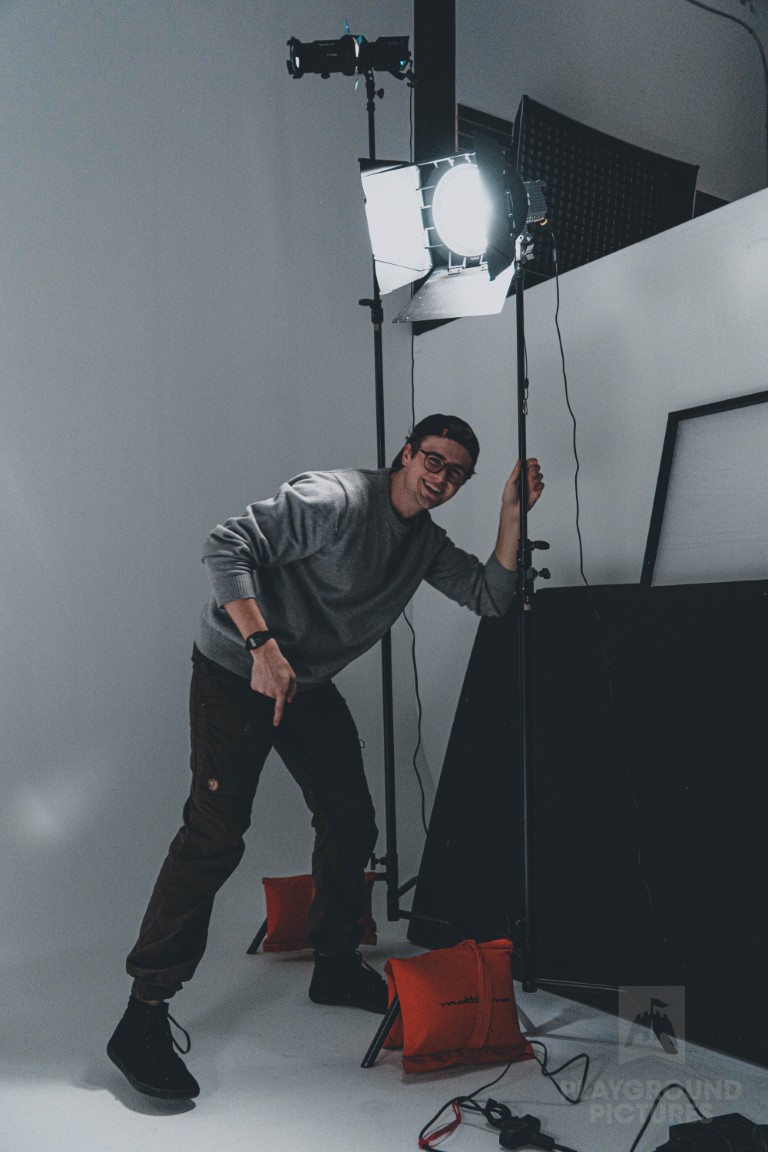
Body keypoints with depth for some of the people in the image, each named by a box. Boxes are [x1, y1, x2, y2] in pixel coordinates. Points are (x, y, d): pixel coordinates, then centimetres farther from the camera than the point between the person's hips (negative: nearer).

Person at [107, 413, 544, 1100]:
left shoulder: (426, 543, 5)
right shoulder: (334, 499, -20)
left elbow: (492, 597, 2)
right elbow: (228, 548, -25)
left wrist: (513, 512, -7)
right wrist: (264, 647, -33)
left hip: (310, 685, 8)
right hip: (237, 674, -8)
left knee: (351, 824, 9)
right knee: (215, 836, -15)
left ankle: (336, 966, 29)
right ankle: (144, 1015, -9)